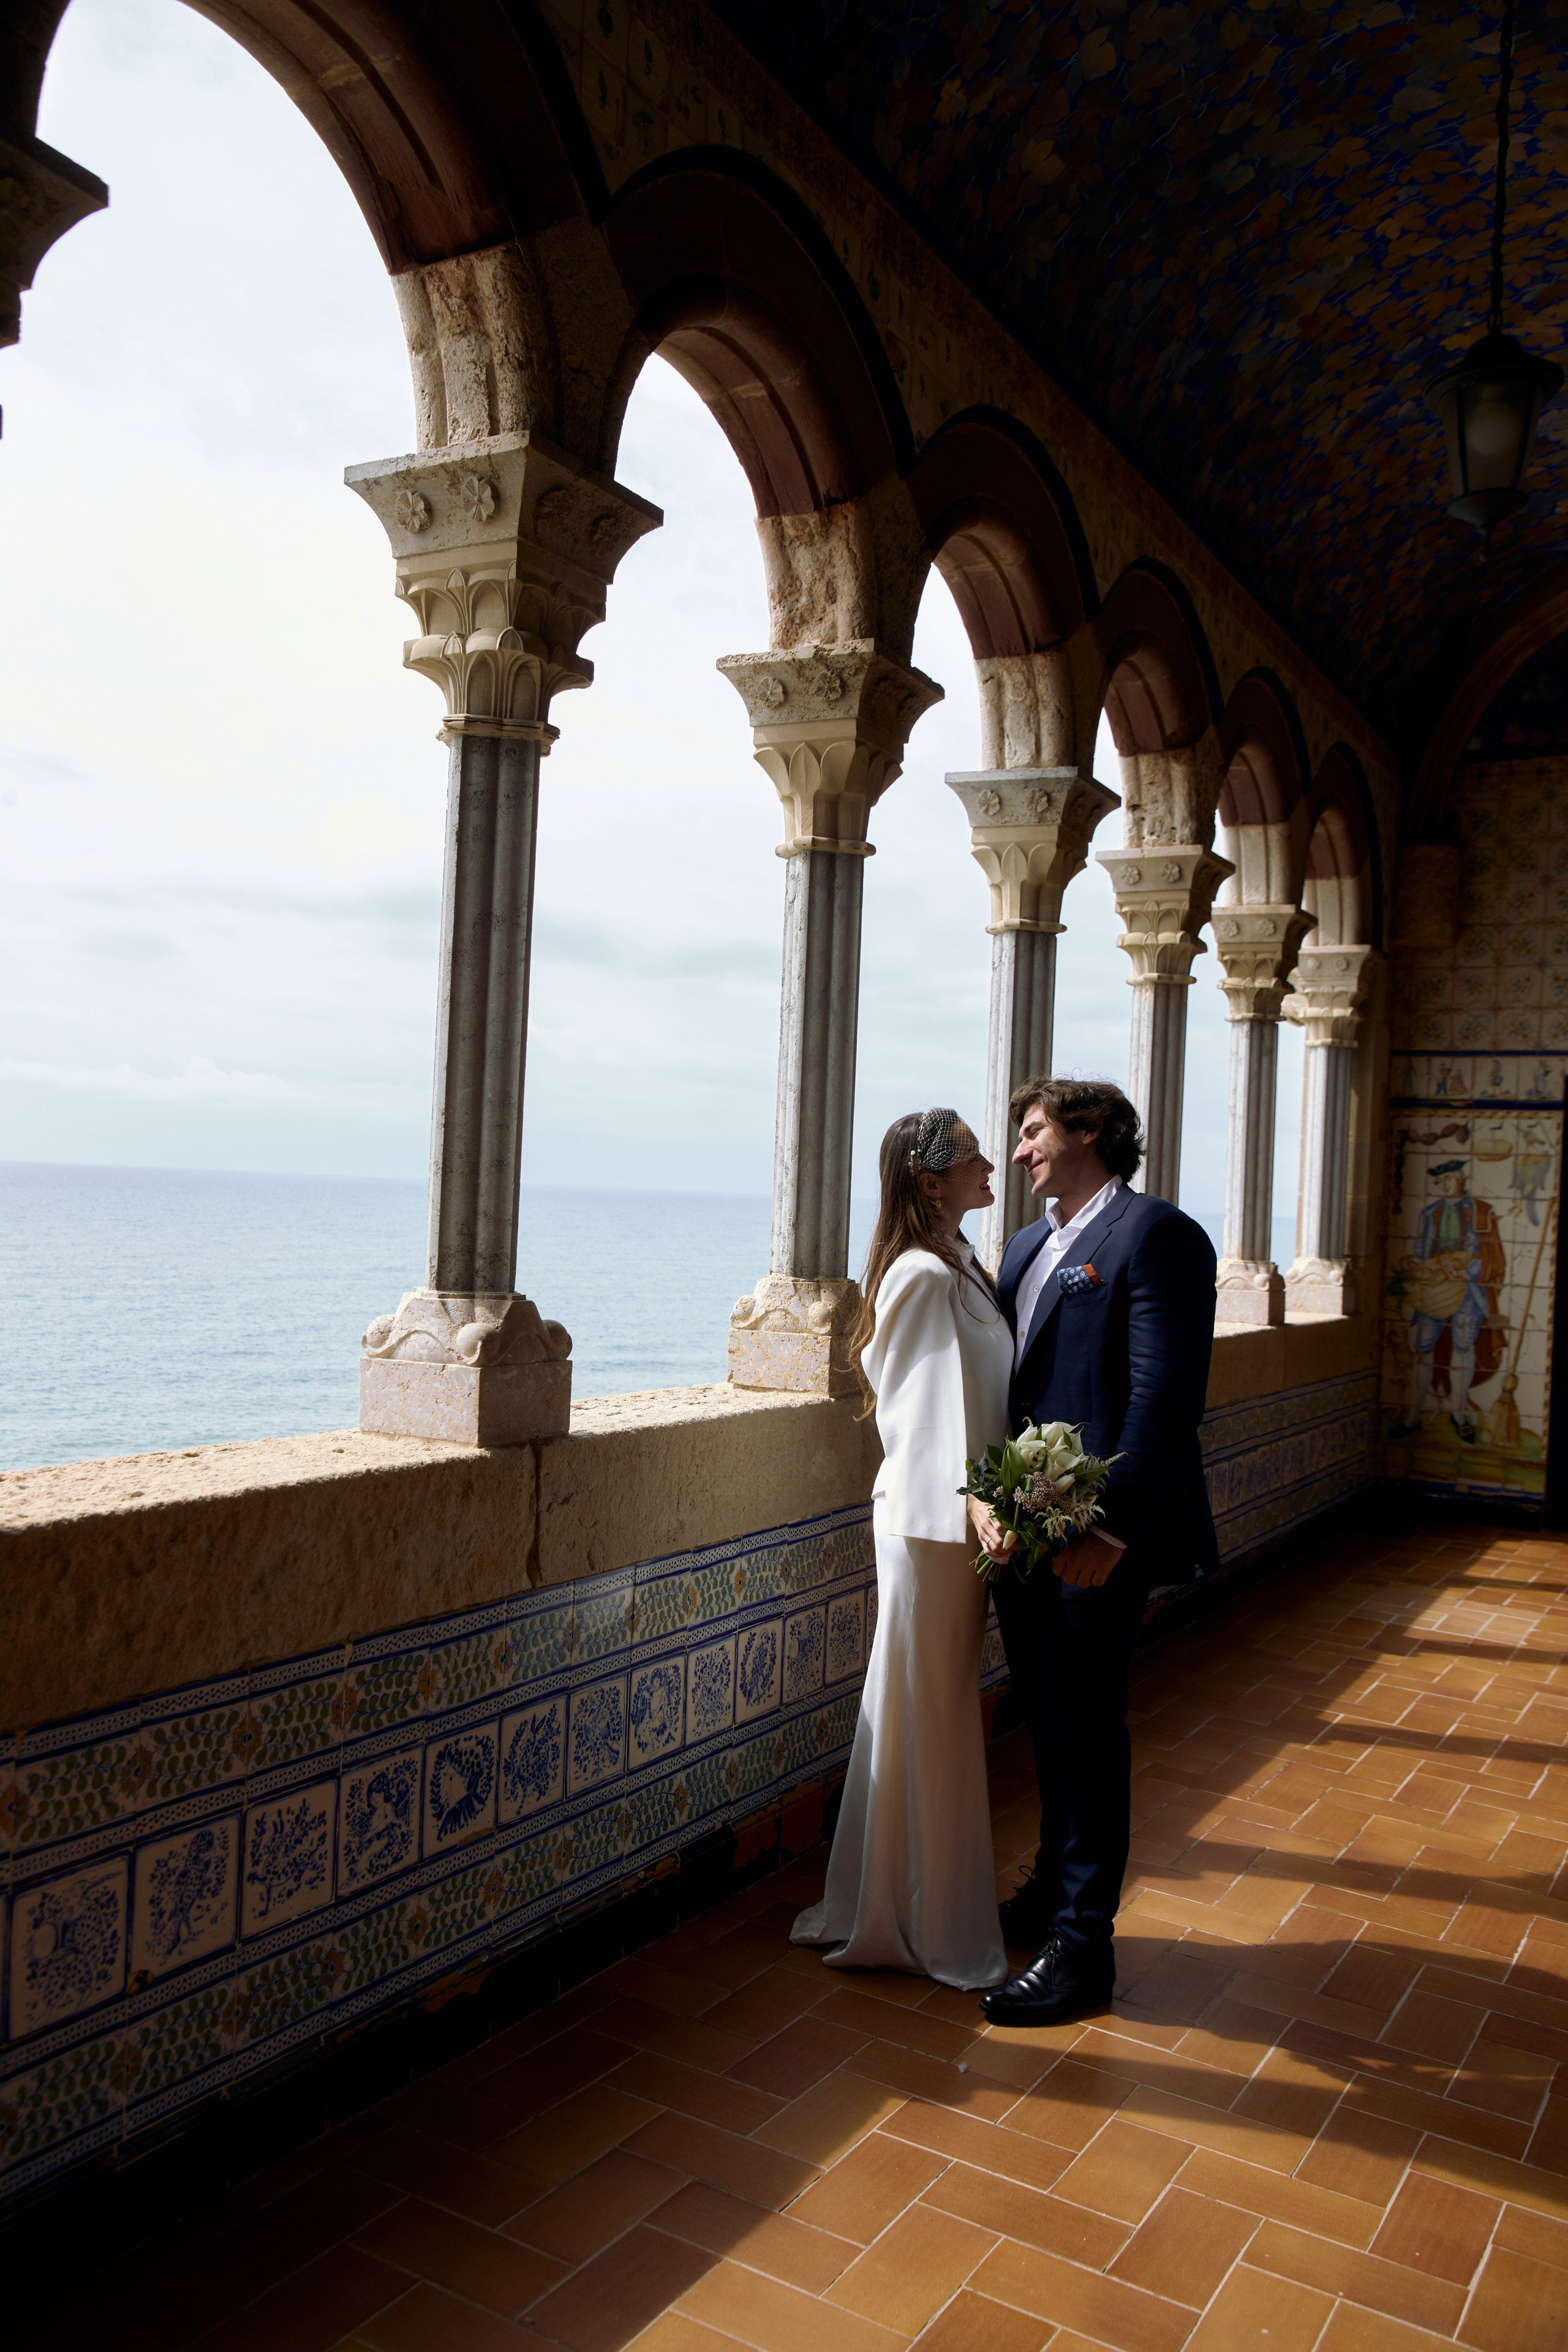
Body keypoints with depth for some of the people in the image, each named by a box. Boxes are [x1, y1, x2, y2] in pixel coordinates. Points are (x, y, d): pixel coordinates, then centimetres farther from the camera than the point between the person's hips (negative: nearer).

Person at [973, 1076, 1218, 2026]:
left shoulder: (1157, 1235, -11)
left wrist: (1110, 1526, -21)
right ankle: (1055, 1892, 38)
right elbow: (995, 1379, 12)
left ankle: (1082, 1947, 17)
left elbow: (1165, 1395, -18)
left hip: (1098, 1542, -7)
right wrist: (987, 1492, -1)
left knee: (1085, 1731, 3)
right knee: (1052, 1725, 20)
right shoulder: (1025, 1246, 15)